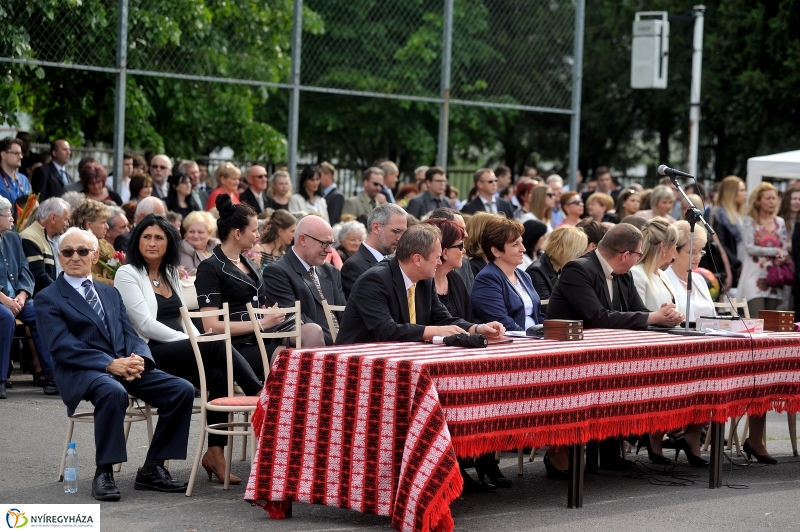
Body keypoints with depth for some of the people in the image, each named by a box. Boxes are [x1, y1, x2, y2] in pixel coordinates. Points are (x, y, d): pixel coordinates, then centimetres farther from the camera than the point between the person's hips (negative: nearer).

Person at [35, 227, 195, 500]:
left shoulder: (110, 294, 23)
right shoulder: (48, 299, 3)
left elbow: (130, 335, 15)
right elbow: (63, 346, -9)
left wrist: (138, 358, -10)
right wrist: (110, 364, -21)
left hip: (124, 366, 6)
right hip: (81, 372, -6)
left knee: (182, 389, -15)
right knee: (113, 392, -40)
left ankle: (152, 469, -8)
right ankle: (103, 473, -27)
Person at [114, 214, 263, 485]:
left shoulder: (171, 274, 20)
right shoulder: (127, 274, -1)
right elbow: (145, 325, -11)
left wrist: (199, 340, -1)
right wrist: (188, 341, -16)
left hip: (180, 351, 6)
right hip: (149, 354, -6)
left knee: (218, 375, -26)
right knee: (217, 346, -29)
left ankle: (216, 453, -28)